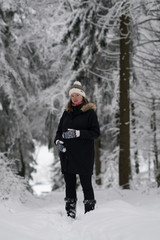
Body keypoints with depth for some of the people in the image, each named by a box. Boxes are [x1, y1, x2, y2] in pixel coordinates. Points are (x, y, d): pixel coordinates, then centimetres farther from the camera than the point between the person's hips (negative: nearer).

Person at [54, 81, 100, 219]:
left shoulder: (89, 112, -2)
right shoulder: (67, 113, 14)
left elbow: (96, 132, -8)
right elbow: (59, 131, 17)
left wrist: (78, 133, -19)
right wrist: (58, 141, -5)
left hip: (83, 156, -5)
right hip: (67, 155, 5)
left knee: (86, 184, -3)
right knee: (69, 184, 8)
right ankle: (70, 214, 14)